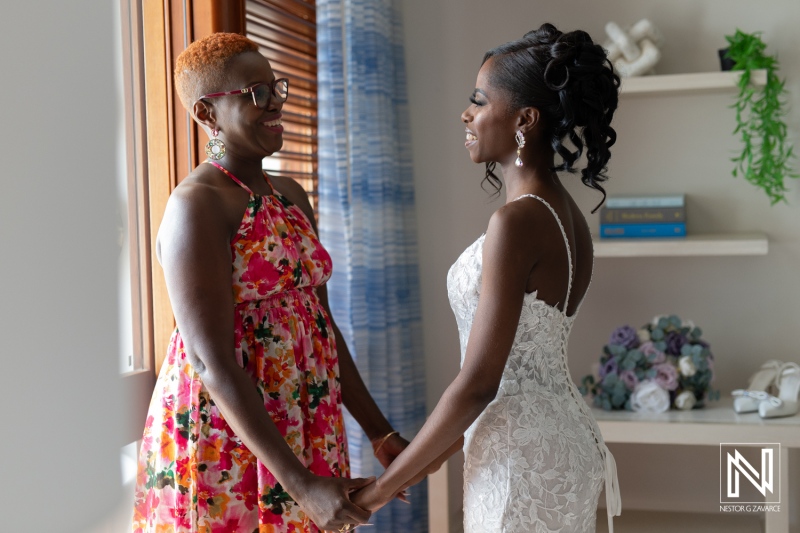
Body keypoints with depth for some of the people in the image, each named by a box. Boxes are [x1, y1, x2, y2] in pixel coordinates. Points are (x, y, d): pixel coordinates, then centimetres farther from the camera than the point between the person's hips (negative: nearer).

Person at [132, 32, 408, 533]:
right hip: (225, 433, -7)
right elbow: (213, 363, -21)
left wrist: (380, 433, 9)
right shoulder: (197, 204, -15)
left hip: (304, 430, 7)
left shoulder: (291, 195, 10)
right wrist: (301, 485, -25)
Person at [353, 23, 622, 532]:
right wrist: (424, 464, 16)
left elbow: (477, 384, -21)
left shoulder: (517, 222, -20)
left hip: (524, 456, -8)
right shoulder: (566, 215, 7)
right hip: (566, 440, 9)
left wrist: (385, 486, -11)